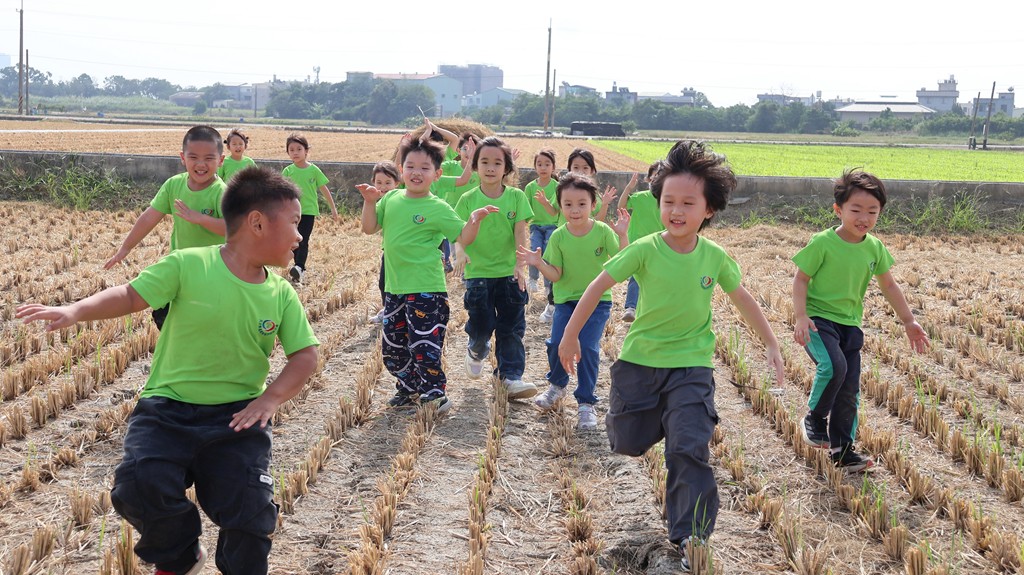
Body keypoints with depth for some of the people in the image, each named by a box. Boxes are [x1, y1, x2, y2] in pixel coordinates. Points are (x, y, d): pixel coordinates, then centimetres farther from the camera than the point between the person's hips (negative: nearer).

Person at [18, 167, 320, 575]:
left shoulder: (281, 295, 1)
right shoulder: (187, 265, -10)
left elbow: (305, 355, 3)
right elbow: (131, 295, -7)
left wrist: (272, 396, -14)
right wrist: (75, 311, -23)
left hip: (237, 417, 2)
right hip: (168, 408, -2)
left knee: (250, 509, -14)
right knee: (140, 487, -23)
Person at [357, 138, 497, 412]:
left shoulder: (437, 208, -9)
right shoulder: (392, 198, 6)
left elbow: (464, 237, -7)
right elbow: (369, 228, 9)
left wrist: (475, 220, -26)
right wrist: (370, 202, -5)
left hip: (426, 290, -6)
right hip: (395, 288, 6)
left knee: (423, 346, -5)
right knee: (392, 345, 15)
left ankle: (434, 395, 10)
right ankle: (409, 390, 32)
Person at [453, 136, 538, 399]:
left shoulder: (516, 197, -3)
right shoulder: (468, 200, -3)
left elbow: (521, 234, -8)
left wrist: (520, 265, -20)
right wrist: (460, 252, -26)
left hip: (509, 273, 1)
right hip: (478, 273, 0)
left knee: (512, 327, 2)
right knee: (481, 325, 5)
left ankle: (511, 376, 10)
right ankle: (477, 351, 38)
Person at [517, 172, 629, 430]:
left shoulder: (603, 232, -10)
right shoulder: (558, 237, -5)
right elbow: (555, 275, -5)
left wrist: (622, 235, -27)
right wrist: (539, 263, -23)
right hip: (566, 300, 2)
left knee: (588, 347, -15)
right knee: (557, 343, -11)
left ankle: (586, 403, 2)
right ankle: (557, 385, 22)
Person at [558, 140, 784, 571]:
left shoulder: (715, 257, -8)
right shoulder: (645, 250, -15)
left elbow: (743, 299, 8)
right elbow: (599, 286, -8)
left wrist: (770, 344, 10)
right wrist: (570, 335, -5)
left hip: (691, 365, 0)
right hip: (640, 360, 0)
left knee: (689, 448, -12)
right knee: (628, 444, 13)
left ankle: (690, 537, -2)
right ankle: (656, 418, 49)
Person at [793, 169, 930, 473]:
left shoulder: (875, 248, 3)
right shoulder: (823, 243, -12)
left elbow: (889, 285, 15)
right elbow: (801, 279, -8)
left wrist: (908, 321, 16)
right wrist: (800, 316, -19)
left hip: (850, 324, 6)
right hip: (818, 319, -6)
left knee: (850, 387, 4)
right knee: (834, 365, -29)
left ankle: (842, 448, 16)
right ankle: (814, 419, -5)